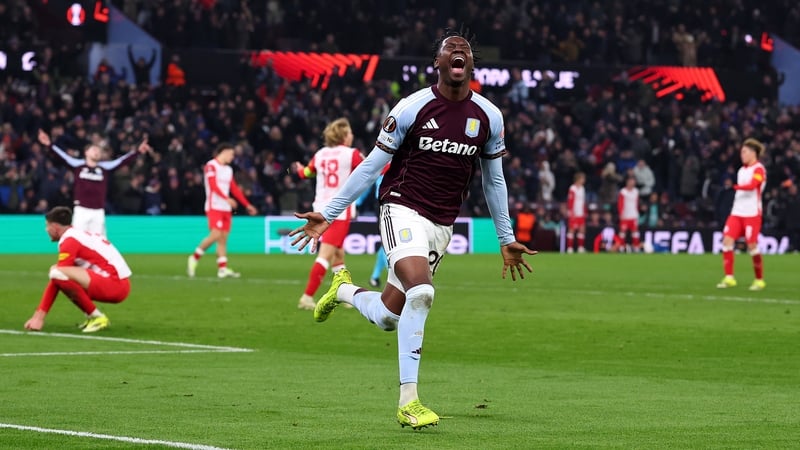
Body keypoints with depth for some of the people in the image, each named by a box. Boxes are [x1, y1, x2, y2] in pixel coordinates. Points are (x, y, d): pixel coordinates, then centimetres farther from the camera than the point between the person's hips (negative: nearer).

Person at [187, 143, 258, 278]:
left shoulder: (228, 169, 19)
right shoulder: (211, 166, -6)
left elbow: (235, 189, 21)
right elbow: (213, 185, -17)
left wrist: (247, 205, 16)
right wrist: (227, 199, -28)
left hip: (226, 208, 8)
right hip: (214, 206, -8)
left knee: (223, 237, 1)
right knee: (215, 234, -17)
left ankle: (222, 268, -2)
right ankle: (194, 258, -2)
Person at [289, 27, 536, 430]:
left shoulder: (488, 117, 2)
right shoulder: (411, 108, -8)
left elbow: (494, 180, 15)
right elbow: (371, 166, -1)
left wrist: (506, 239, 18)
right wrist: (327, 215, -2)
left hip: (441, 226, 5)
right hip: (403, 211, -4)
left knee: (387, 318, 4)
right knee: (421, 292, -28)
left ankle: (343, 289, 38)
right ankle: (408, 400, -21)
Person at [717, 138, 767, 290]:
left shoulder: (758, 169, -6)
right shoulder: (741, 170, 17)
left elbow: (751, 185, -24)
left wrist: (736, 186, -30)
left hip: (752, 213, -7)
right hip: (737, 212, 7)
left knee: (752, 245, -7)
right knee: (727, 240, -9)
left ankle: (759, 280, 8)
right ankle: (729, 278, -6)